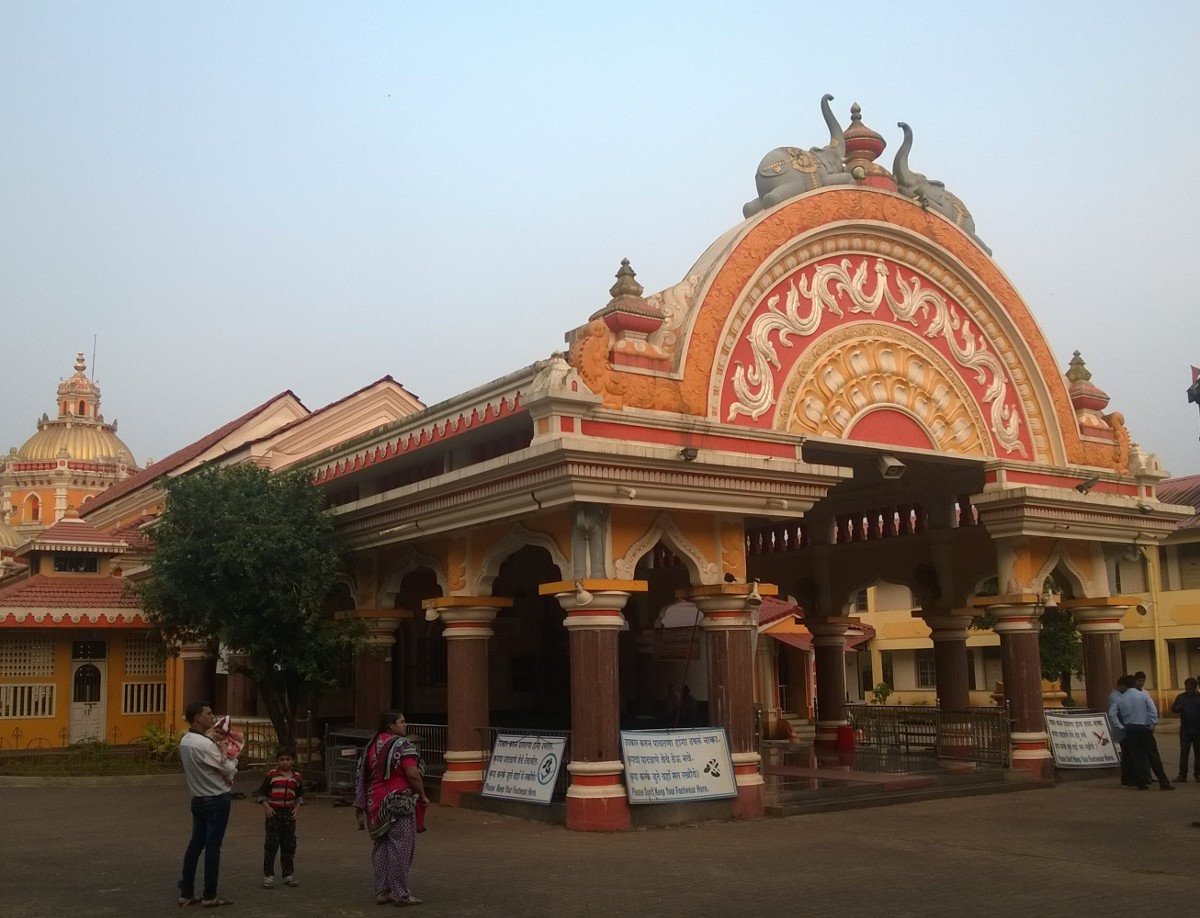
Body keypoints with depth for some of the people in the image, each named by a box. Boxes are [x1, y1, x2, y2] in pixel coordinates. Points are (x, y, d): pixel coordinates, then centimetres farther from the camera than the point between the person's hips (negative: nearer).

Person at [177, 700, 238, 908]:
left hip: (198, 799, 9)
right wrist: (233, 756, 6)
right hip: (216, 799, -9)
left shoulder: (185, 742, 6)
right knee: (213, 846, -1)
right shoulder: (204, 745, -23)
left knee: (195, 843, 12)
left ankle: (186, 893, 17)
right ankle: (210, 896, 6)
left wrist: (225, 775, 5)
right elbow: (228, 768, -13)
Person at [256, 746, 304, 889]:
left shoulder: (297, 777, 7)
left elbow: (300, 795, 20)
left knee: (289, 845, 7)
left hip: (289, 813, 3)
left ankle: (289, 875, 16)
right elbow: (260, 793, 1)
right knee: (271, 844, -6)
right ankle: (268, 876, -1)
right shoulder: (271, 775, -4)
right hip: (273, 812, -3)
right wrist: (266, 807, -11)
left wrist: (297, 808, 6)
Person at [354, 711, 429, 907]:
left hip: (377, 803, 8)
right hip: (400, 802, -8)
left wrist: (362, 807, 18)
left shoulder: (372, 746, 14)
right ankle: (400, 893, 0)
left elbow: (363, 777, 15)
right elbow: (413, 774, -19)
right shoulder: (401, 745, -11)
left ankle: (382, 891, 18)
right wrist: (422, 796, -5)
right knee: (401, 847, -3)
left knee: (382, 847, 14)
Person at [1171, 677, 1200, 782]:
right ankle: (1182, 774, 2)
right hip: (1185, 730, 0)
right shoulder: (1181, 697, 7)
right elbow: (1173, 708, -1)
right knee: (1184, 752, -1)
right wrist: (1180, 708, -21)